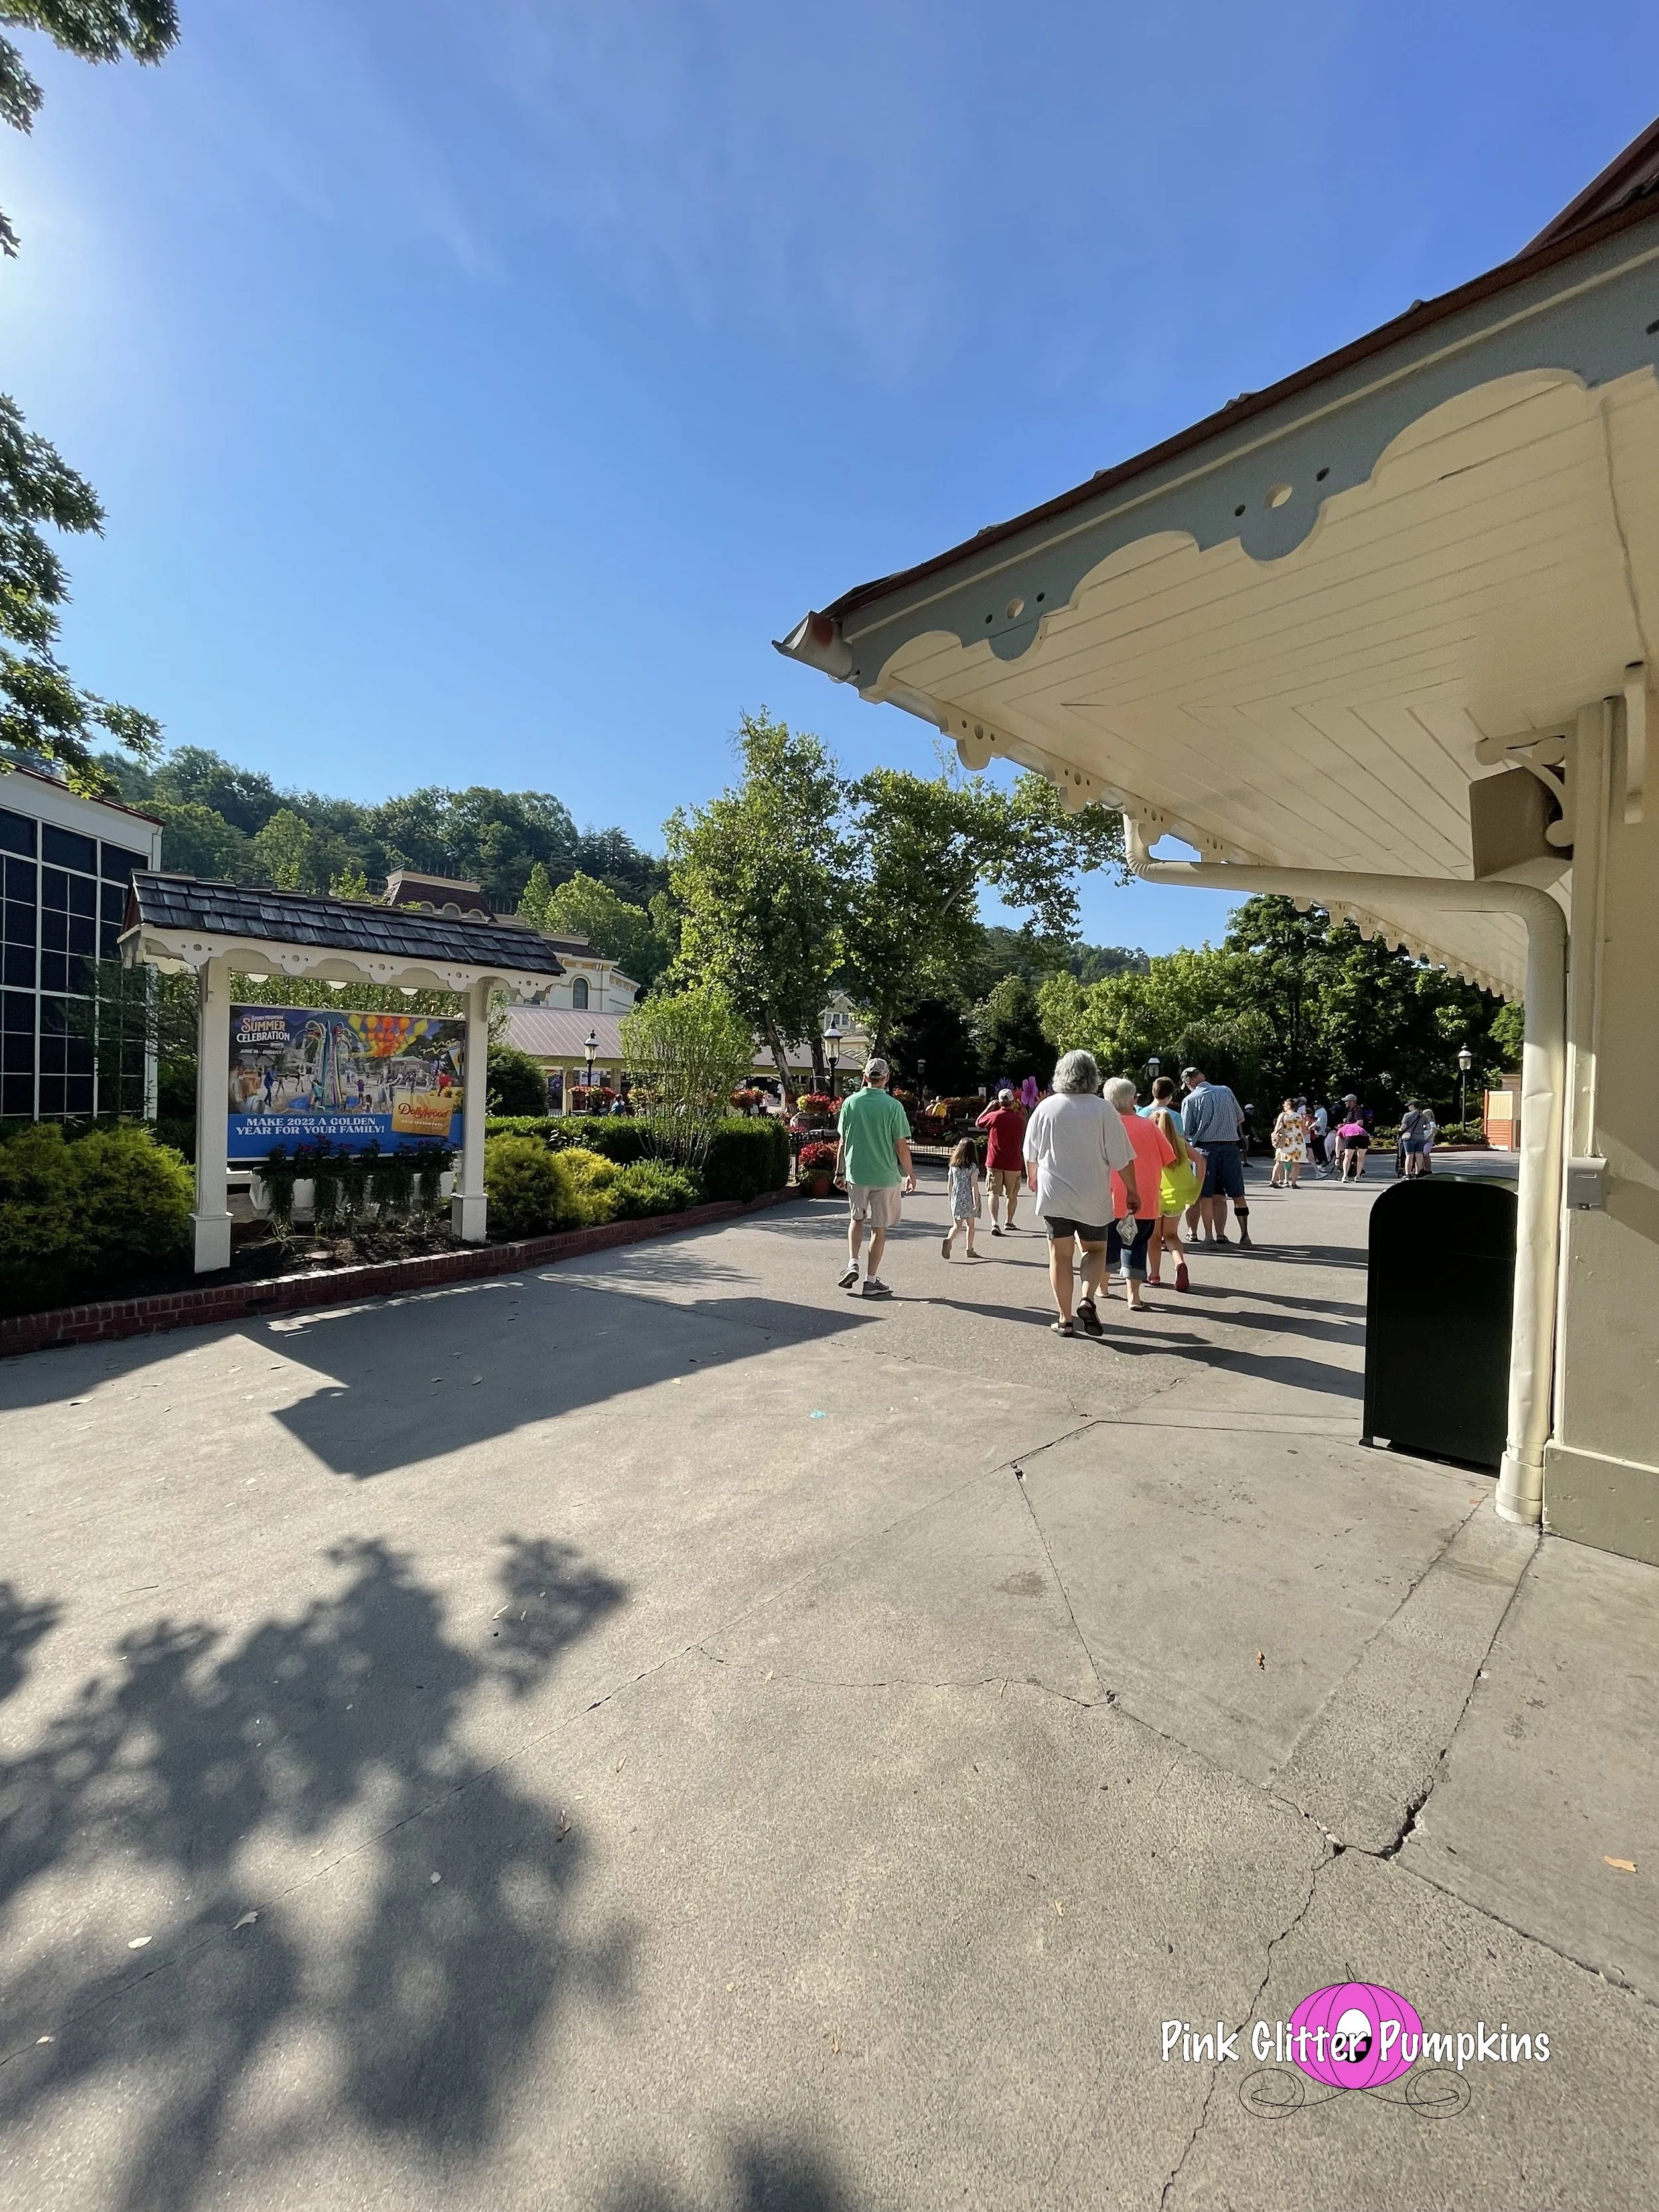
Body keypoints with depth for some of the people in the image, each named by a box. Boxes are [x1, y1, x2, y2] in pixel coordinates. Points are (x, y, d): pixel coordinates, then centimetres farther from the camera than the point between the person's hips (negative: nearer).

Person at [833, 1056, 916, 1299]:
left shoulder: (850, 1102, -3)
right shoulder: (893, 1106, -10)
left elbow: (842, 1142, 2)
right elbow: (901, 1146, -7)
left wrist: (840, 1172, 13)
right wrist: (910, 1174, 6)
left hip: (856, 1173, 3)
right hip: (885, 1175, -2)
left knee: (856, 1219, 24)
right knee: (879, 1228, 8)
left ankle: (852, 1264, 9)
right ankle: (871, 1281, 13)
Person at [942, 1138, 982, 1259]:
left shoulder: (953, 1165, 3)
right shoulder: (973, 1166, -9)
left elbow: (950, 1184, 8)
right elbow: (974, 1185, -13)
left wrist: (950, 1200, 18)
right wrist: (976, 1203, -11)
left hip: (956, 1199, 3)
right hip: (969, 1199, -2)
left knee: (957, 1225, 5)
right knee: (970, 1225, 13)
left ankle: (948, 1240, -23)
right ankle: (970, 1250, 19)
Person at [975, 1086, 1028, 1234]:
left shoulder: (994, 1116, -7)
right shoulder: (1020, 1119, -3)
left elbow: (978, 1123, 11)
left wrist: (988, 1108, 14)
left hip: (995, 1162, -1)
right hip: (1013, 1164, 1)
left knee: (994, 1193, -4)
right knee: (1012, 1195, 17)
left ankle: (994, 1223, -21)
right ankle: (1009, 1221, 29)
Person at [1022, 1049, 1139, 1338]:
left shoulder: (1046, 1107, -3)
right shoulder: (1104, 1110, -8)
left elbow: (1031, 1154, 7)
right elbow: (1122, 1158, -6)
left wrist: (1033, 1177, 26)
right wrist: (1132, 1191, 7)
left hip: (1054, 1194, 1)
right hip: (1093, 1196, -1)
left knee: (1060, 1254, 9)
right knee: (1096, 1249, 18)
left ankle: (1065, 1319, 12)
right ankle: (1088, 1300, -3)